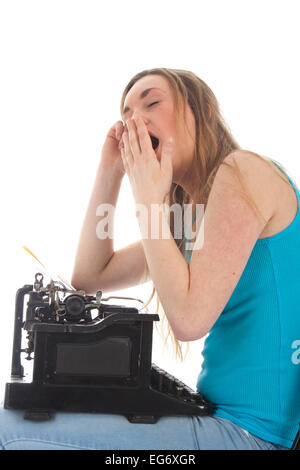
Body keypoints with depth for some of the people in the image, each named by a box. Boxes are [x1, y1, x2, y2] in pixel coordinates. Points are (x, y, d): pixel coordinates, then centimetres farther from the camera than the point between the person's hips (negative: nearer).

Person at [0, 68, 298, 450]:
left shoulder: (242, 171, -12)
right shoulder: (188, 216, 15)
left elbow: (188, 318, -21)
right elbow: (89, 277, 15)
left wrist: (148, 200, -11)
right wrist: (109, 172, 10)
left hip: (252, 431, -9)